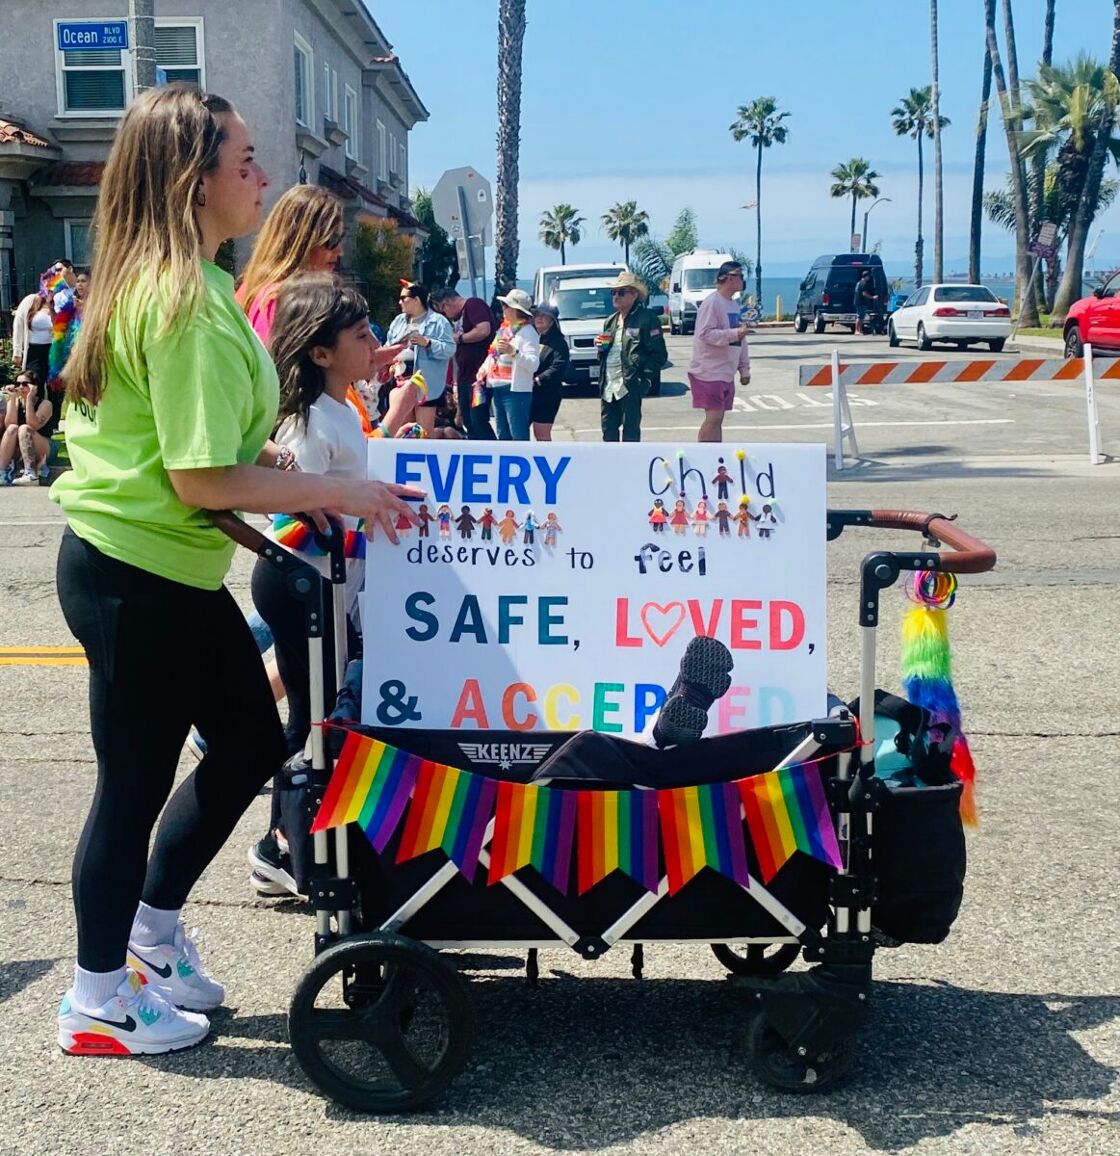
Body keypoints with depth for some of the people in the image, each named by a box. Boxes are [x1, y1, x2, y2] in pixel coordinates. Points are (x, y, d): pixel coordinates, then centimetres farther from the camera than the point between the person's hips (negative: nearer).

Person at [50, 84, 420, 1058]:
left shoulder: (179, 284, 10)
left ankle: (151, 925, 35)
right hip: (135, 576, -10)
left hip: (174, 570, 10)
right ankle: (99, 999, 25)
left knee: (252, 741, 18)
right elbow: (202, 478, -25)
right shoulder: (186, 302, -22)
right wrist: (338, 493, -17)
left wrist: (296, 487, 10)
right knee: (138, 780, 5)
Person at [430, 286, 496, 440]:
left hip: (479, 376, -10)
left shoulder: (473, 304, -7)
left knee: (479, 421, -12)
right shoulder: (458, 316, 21)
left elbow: (484, 330, -24)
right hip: (465, 378, 10)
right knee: (469, 423, 11)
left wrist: (459, 338, -10)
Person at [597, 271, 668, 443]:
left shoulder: (646, 318, -4)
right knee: (608, 428, 11)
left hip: (630, 385, -7)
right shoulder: (610, 321, 19)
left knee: (630, 430, -1)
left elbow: (659, 354, -8)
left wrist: (643, 377, -15)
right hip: (608, 384, 7)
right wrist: (601, 347, 6)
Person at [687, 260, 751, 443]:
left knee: (718, 417, 11)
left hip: (726, 373, 9)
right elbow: (705, 334, -22)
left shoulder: (734, 305, 16)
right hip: (709, 372, -9)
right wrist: (733, 334, -27)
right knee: (713, 417, -12)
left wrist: (744, 369, 18)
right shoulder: (712, 303, -13)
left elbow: (740, 340, 20)